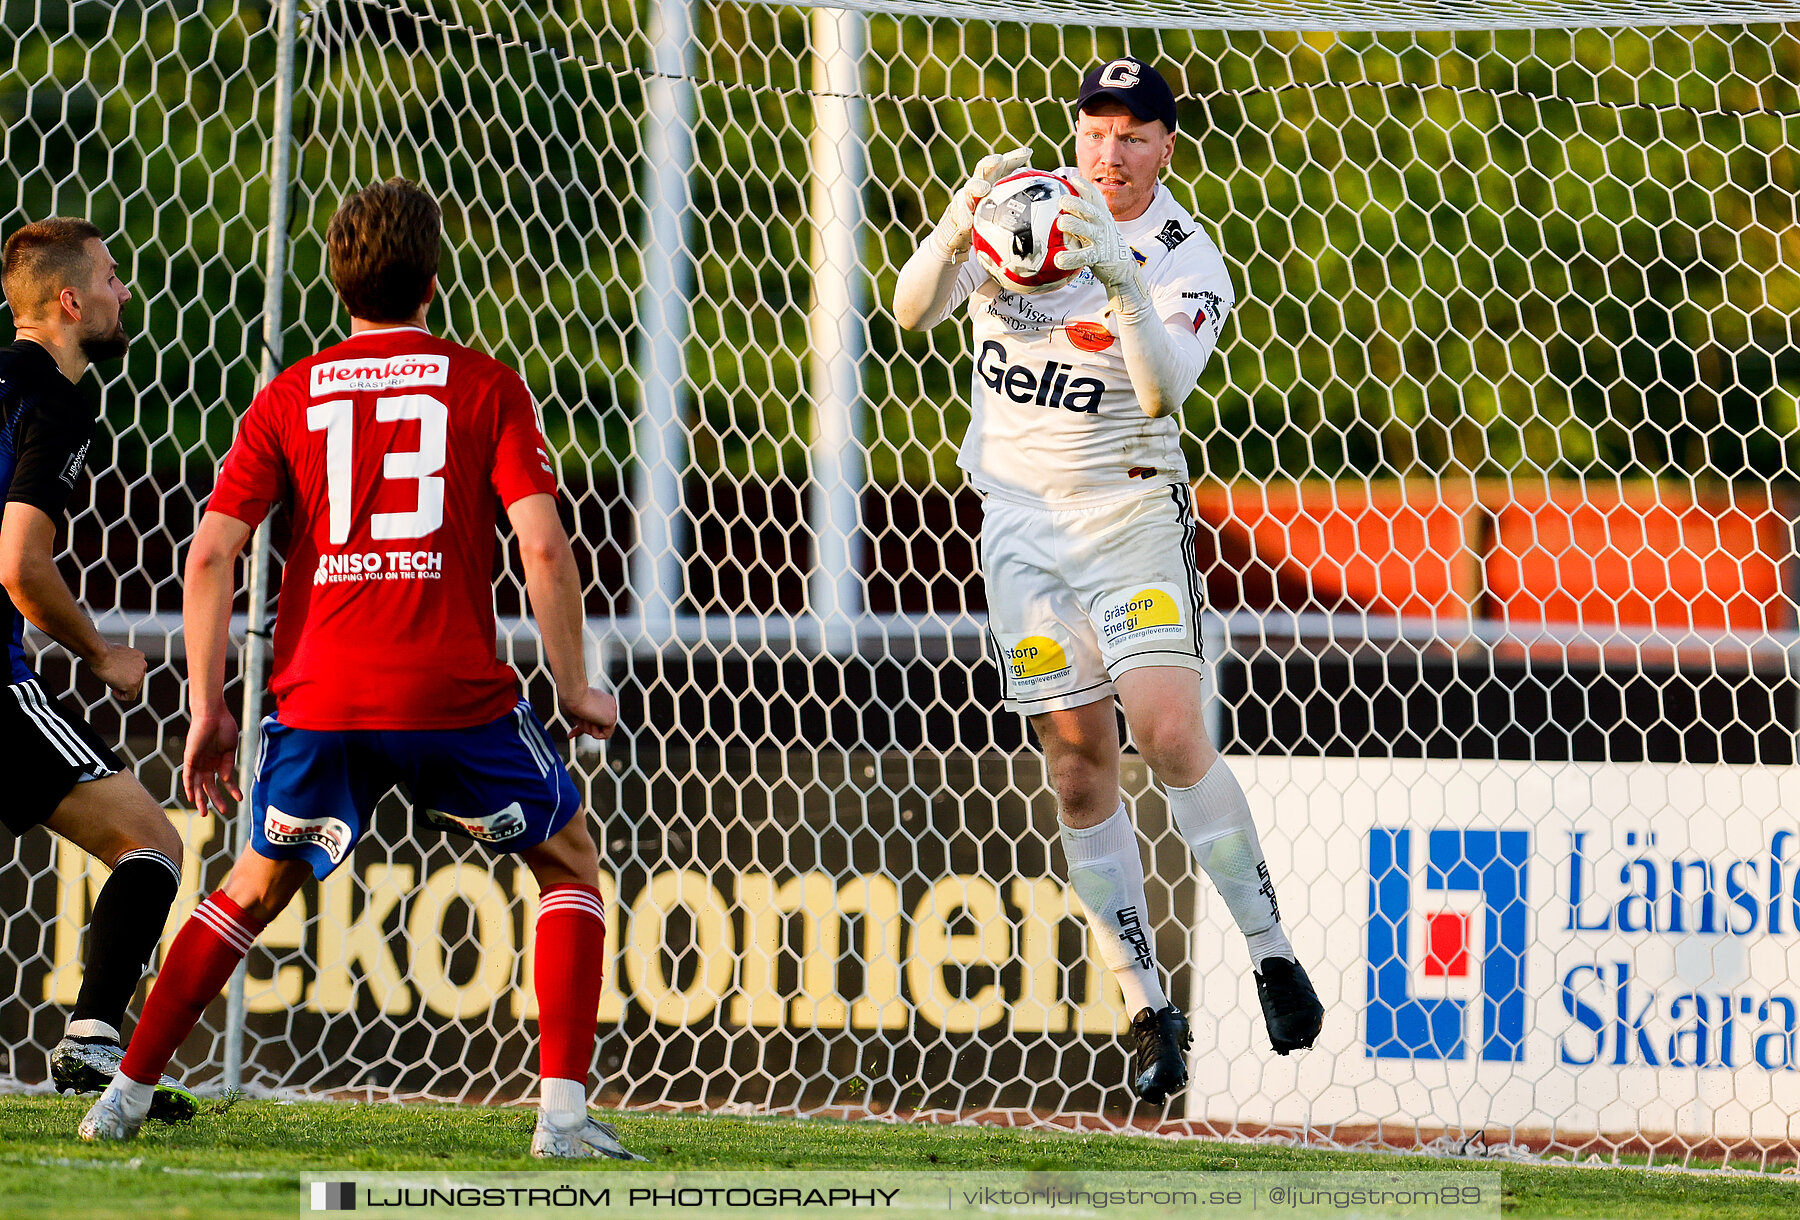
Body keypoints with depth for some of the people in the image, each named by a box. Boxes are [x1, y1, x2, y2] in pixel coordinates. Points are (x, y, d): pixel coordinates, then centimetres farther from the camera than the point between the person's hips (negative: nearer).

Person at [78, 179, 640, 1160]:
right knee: (568, 858, 17)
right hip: (457, 696, -2)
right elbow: (543, 545, -7)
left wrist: (206, 710, 7)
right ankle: (564, 1109, 4)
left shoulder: (288, 399, 10)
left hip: (320, 699, 2)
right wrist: (573, 688, 4)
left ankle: (126, 1092, 17)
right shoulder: (485, 385, 4)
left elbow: (209, 555, 2)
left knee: (258, 885, 24)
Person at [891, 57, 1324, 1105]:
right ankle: (1151, 1012, 7)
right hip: (1023, 520, 2)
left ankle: (1270, 953, -5)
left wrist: (1121, 279, -36)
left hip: (1132, 515, -2)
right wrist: (958, 227, -30)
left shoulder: (1186, 259, -6)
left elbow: (1162, 391, -22)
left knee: (1170, 733, -18)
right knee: (1081, 769, 1)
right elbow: (914, 310, -11)